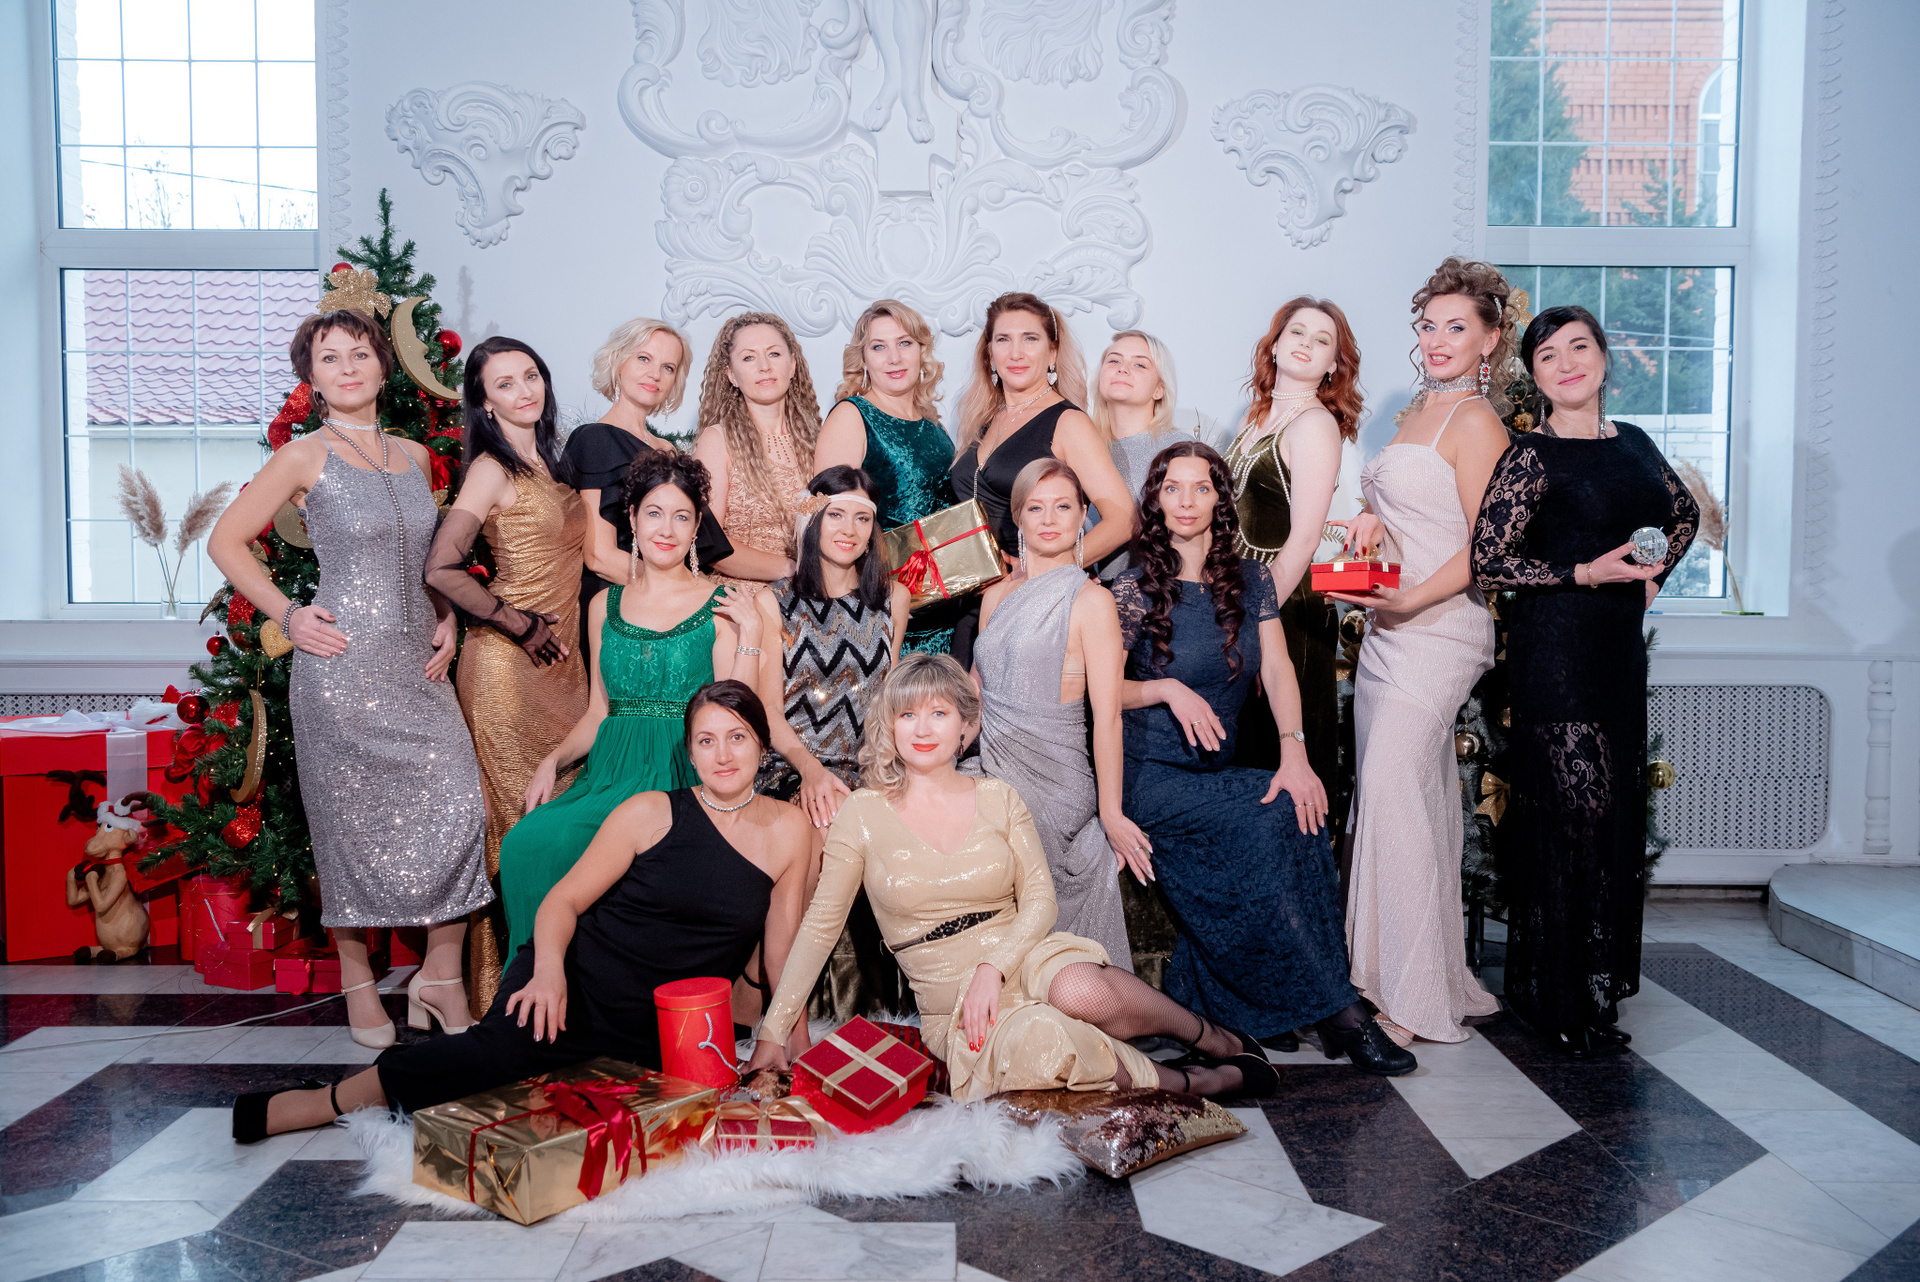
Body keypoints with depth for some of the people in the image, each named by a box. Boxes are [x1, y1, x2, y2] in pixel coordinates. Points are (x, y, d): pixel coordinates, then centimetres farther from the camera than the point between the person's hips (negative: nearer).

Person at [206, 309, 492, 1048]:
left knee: (459, 805, -6)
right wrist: (288, 615, -4)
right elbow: (226, 542, 4)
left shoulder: (415, 457, 13)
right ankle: (358, 980, 18)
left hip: (418, 663, 4)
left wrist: (445, 619, 10)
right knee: (353, 822, 2)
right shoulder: (304, 458, -1)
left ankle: (441, 978, 6)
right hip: (343, 664, -4)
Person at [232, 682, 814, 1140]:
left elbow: (782, 956, 6)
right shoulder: (652, 813, -2)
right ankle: (328, 1100, -12)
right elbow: (564, 899, -2)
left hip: (658, 1033, 3)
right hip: (578, 978, -3)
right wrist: (549, 969, -21)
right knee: (506, 1044, -31)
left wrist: (800, 1057, 2)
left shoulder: (787, 831, 2)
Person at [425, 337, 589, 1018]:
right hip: (508, 663, -7)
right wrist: (519, 623, -12)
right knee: (518, 816, -2)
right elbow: (441, 569, -19)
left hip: (560, 660, 7)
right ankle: (505, 982, 9)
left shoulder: (551, 462, 14)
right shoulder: (492, 469, -9)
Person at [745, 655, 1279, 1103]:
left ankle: (1216, 1039, -7)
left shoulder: (998, 799, 5)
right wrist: (773, 1033, -4)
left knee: (1082, 992, -35)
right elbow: (819, 926, 1)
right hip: (949, 1000, -1)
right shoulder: (864, 814, -1)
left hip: (1026, 956, 1)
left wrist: (992, 968, -17)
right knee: (1037, 1042, -35)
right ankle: (1199, 1081, -13)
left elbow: (1040, 899, 1)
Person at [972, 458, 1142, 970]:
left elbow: (1107, 716, -11)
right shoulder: (996, 596, 9)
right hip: (994, 776, 5)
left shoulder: (1092, 600, -9)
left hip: (1056, 785, -5)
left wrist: (1110, 812, -12)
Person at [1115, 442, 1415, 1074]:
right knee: (1276, 820, -26)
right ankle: (1334, 1007, -17)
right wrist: (1169, 689, -21)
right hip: (1155, 779, -5)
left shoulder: (1250, 579, 9)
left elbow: (1278, 670, 0)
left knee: (1301, 805, -24)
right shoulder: (1136, 589, -3)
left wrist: (1294, 752, -15)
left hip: (1220, 774, 5)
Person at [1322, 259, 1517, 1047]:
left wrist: (1410, 598, -20)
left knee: (1393, 791, -13)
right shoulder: (1417, 412, 19)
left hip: (1437, 629, -8)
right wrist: (1372, 523, 6)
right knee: (1417, 800, 9)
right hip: (1388, 628, 8)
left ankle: (1419, 997, -4)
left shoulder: (1475, 420, -6)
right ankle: (1392, 979, 17)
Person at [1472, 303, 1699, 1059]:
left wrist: (1656, 571, 13)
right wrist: (1586, 573, -16)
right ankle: (1563, 1000, 7)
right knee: (1571, 810, -5)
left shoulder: (1633, 444, 12)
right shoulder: (1531, 457, -8)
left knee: (1619, 809, 11)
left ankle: (1603, 977, 25)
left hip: (1619, 645, 7)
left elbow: (1685, 514, 29)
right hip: (1554, 648, -7)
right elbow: (1487, 563, -15)